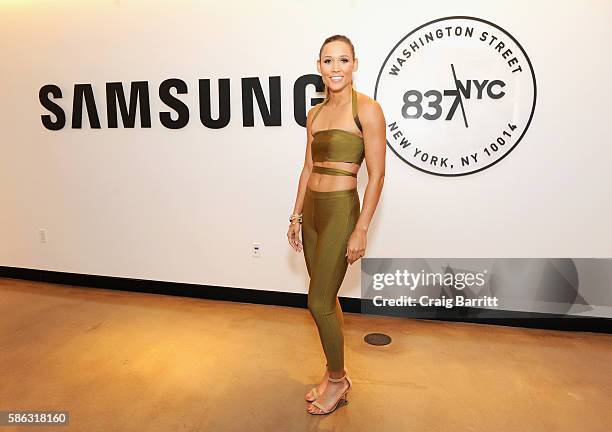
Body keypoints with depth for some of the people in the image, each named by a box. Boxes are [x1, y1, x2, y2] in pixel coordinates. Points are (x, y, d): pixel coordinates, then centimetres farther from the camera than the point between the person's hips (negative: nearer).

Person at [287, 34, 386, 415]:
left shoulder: (367, 109, -9)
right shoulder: (315, 113, 11)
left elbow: (377, 175, -12)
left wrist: (361, 230, -16)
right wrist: (296, 217, 11)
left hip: (341, 211, -7)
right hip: (312, 210, 7)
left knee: (319, 303, -1)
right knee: (327, 299, 15)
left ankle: (337, 380, 24)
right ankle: (336, 375, 34)